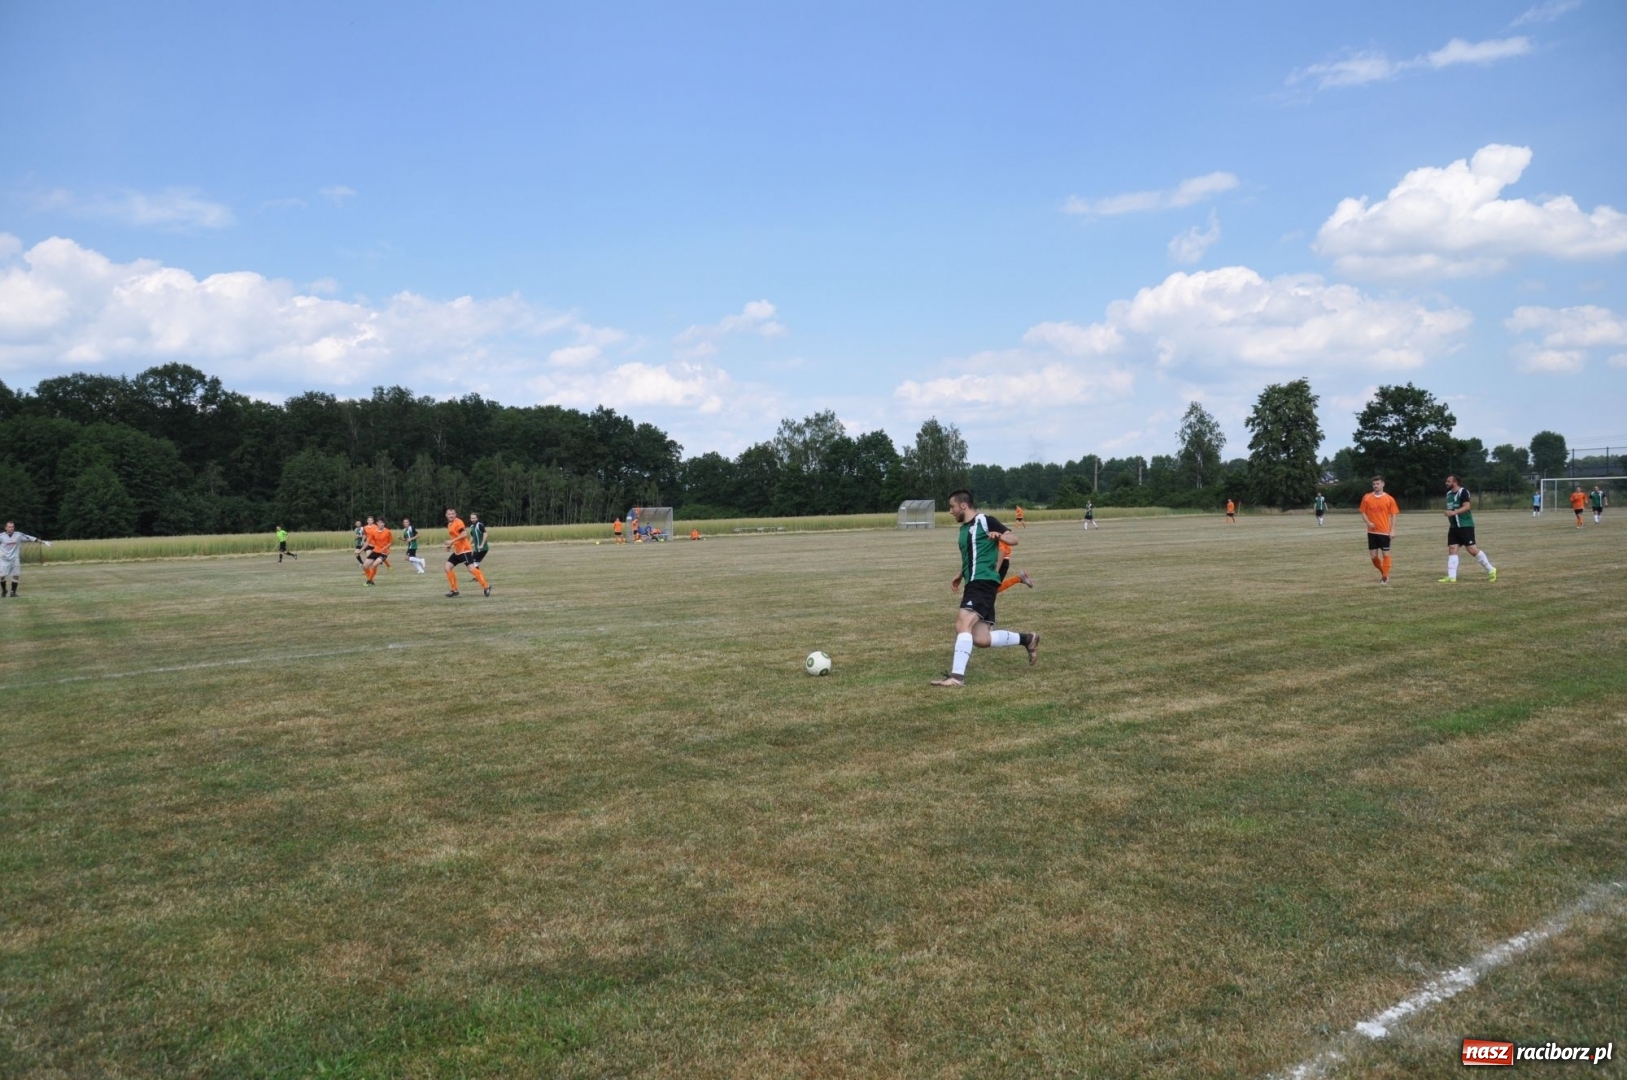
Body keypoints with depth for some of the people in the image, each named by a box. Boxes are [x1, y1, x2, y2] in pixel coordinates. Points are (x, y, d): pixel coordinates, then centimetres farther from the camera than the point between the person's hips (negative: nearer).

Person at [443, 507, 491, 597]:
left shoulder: (458, 522, -12)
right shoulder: (449, 524, 15)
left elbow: (464, 534, -24)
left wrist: (452, 541, -25)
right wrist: (450, 545, 13)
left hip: (464, 550, -9)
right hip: (457, 551, 9)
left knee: (471, 568, -17)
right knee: (448, 568, 4)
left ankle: (486, 586, -12)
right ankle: (454, 590, 10)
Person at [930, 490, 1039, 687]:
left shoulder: (984, 521, -4)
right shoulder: (964, 528, 21)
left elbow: (1014, 540, -7)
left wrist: (999, 536, -27)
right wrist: (961, 575, 24)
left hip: (984, 582, -9)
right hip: (974, 584, 9)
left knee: (962, 624, -23)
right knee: (981, 639, 2)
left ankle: (957, 676, -26)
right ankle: (1027, 639, 20)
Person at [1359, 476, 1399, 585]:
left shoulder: (1389, 499, -2)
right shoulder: (1366, 498, 3)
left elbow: (1393, 516, 0)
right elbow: (1363, 513, 8)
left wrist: (1392, 530, -7)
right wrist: (1368, 523, -10)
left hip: (1385, 531, -2)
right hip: (1372, 531, 2)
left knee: (1385, 554, -4)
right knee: (1373, 556, 5)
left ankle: (1385, 577, 3)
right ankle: (1382, 571, 29)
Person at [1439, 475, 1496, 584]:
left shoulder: (1463, 492, -13)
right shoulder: (1449, 494, 14)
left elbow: (1467, 506, -24)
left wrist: (1454, 512, -34)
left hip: (1465, 526, -8)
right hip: (1453, 526, 8)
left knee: (1471, 549, -8)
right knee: (1452, 549, 0)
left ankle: (1491, 570, 9)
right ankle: (1451, 577, -2)